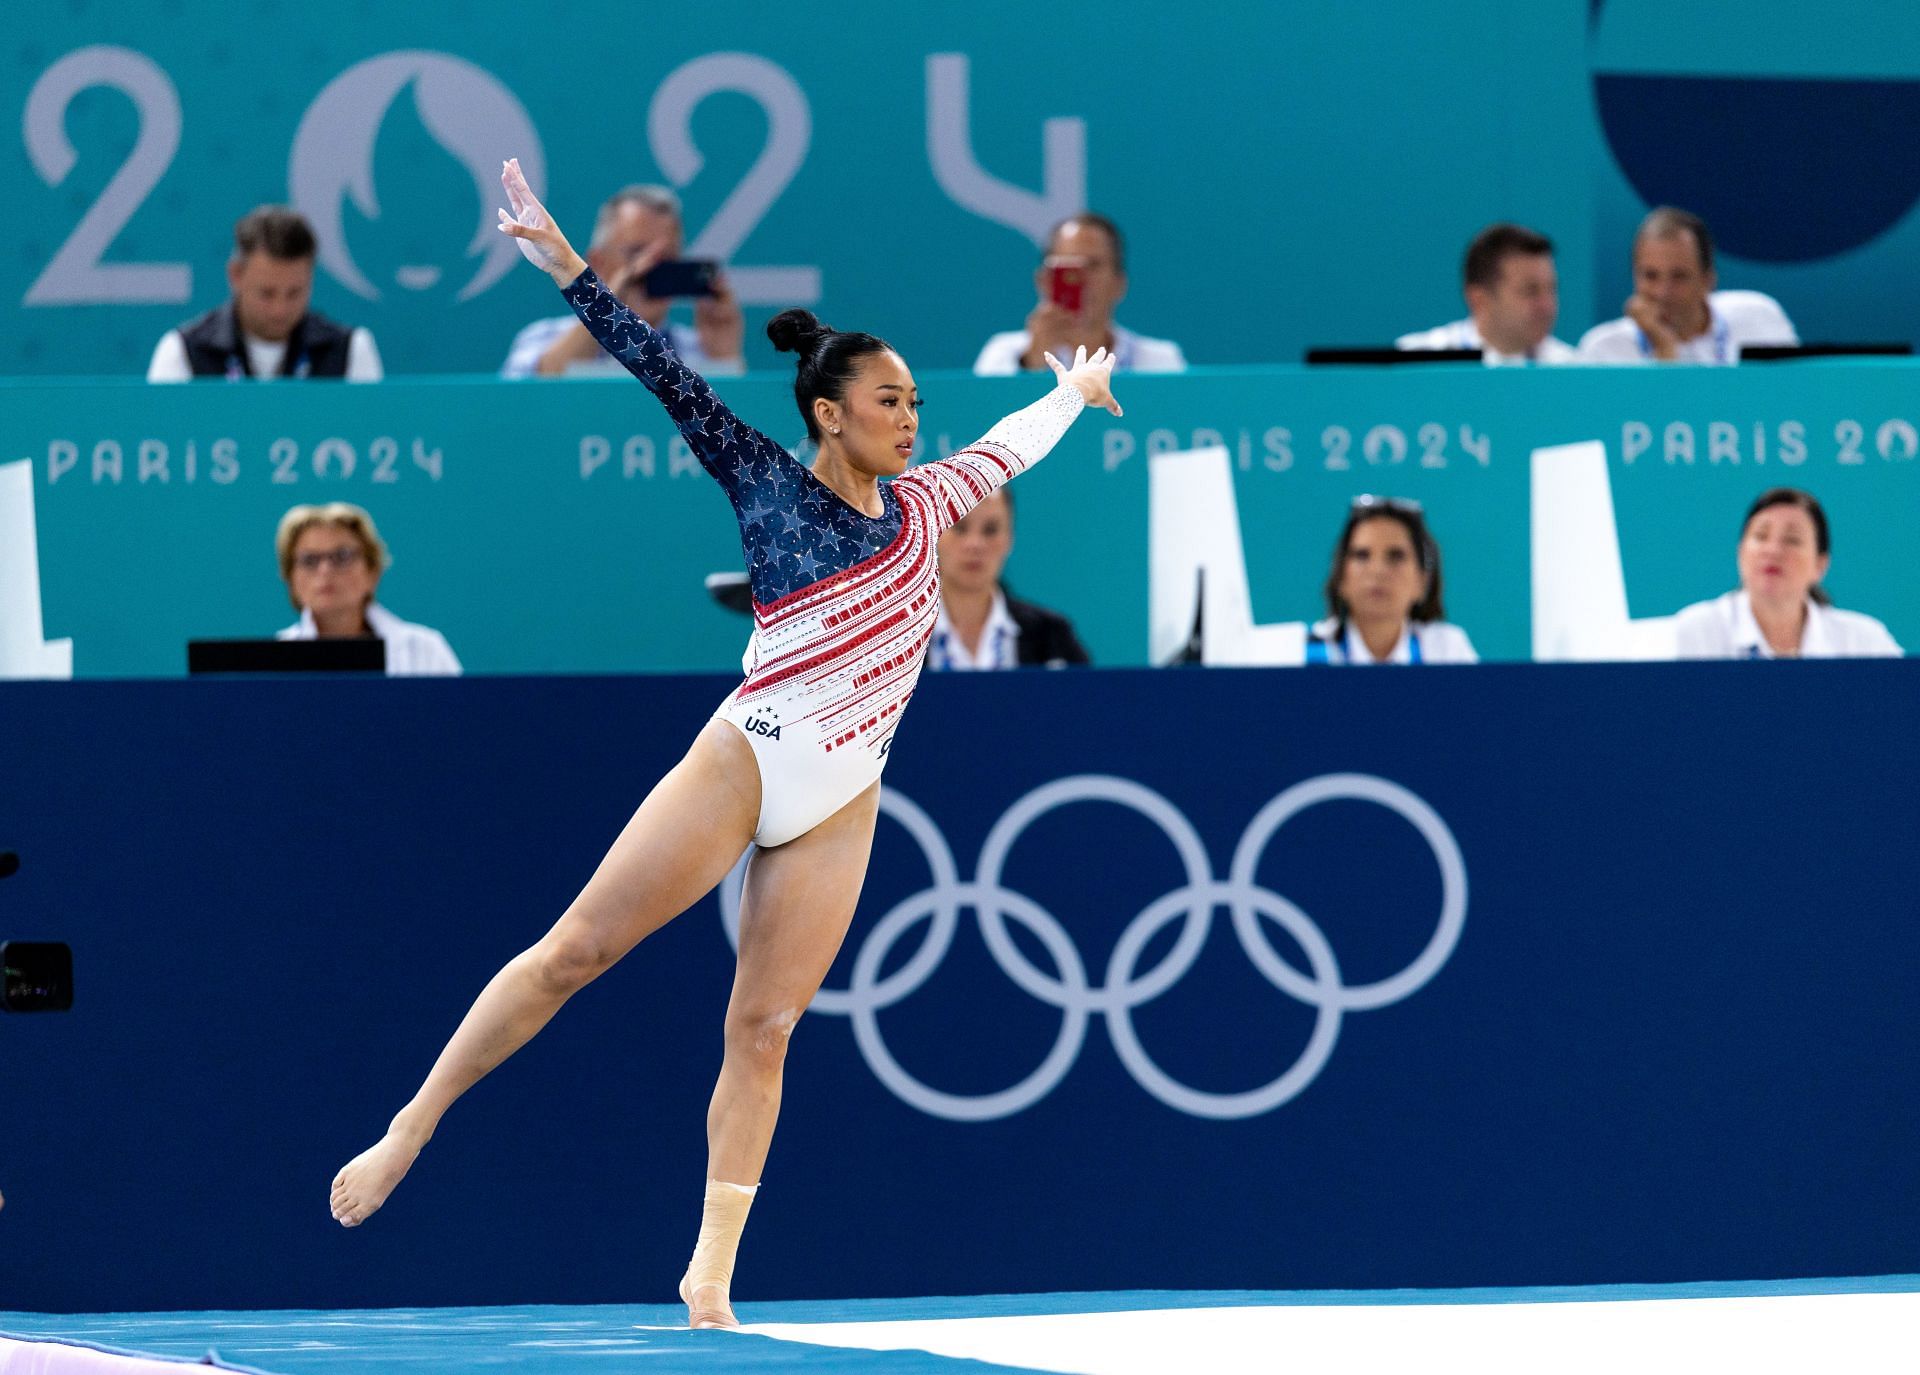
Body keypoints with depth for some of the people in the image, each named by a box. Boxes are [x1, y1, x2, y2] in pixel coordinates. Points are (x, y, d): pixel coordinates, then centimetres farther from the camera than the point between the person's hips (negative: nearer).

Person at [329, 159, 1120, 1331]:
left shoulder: (922, 508, 14)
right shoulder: (768, 485, 1)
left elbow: (1011, 445, 33)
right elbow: (670, 377, -6)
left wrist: (1075, 392, 50)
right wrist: (566, 264, -12)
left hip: (840, 810, 4)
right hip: (745, 762, -4)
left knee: (764, 1029, 1)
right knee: (572, 952, -7)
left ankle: (712, 1277, 2)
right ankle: (407, 1135, -2)